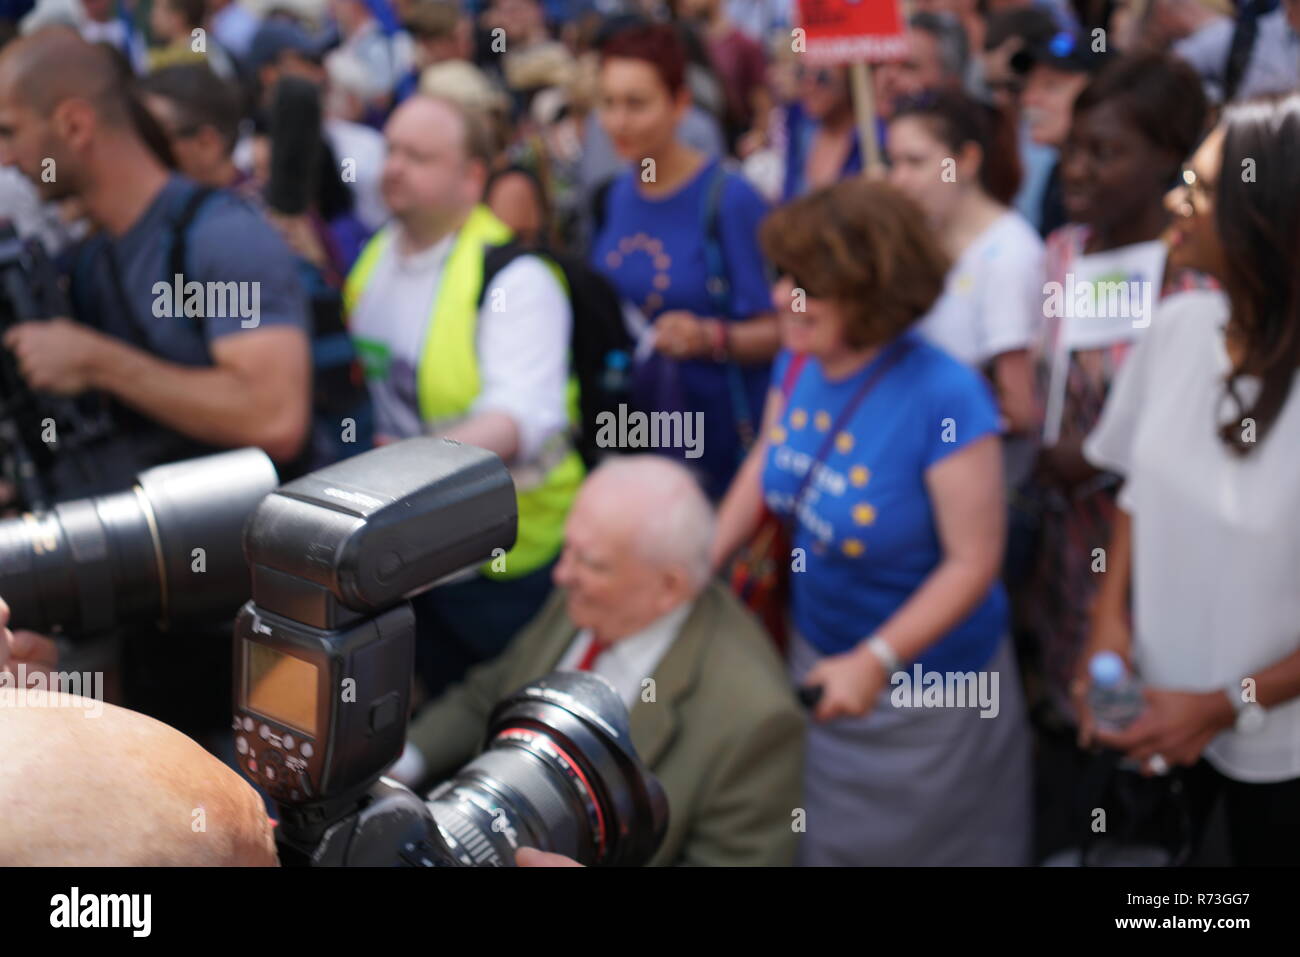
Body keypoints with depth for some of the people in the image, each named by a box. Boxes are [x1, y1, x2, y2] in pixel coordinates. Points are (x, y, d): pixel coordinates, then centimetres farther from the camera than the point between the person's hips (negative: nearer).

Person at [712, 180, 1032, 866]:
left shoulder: (943, 398, -29)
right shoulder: (799, 362, -9)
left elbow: (973, 561, -24)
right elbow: (765, 464, 8)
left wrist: (876, 661, -28)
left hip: (923, 690, -6)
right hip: (815, 655, 6)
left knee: (914, 844, 17)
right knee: (822, 838, 25)